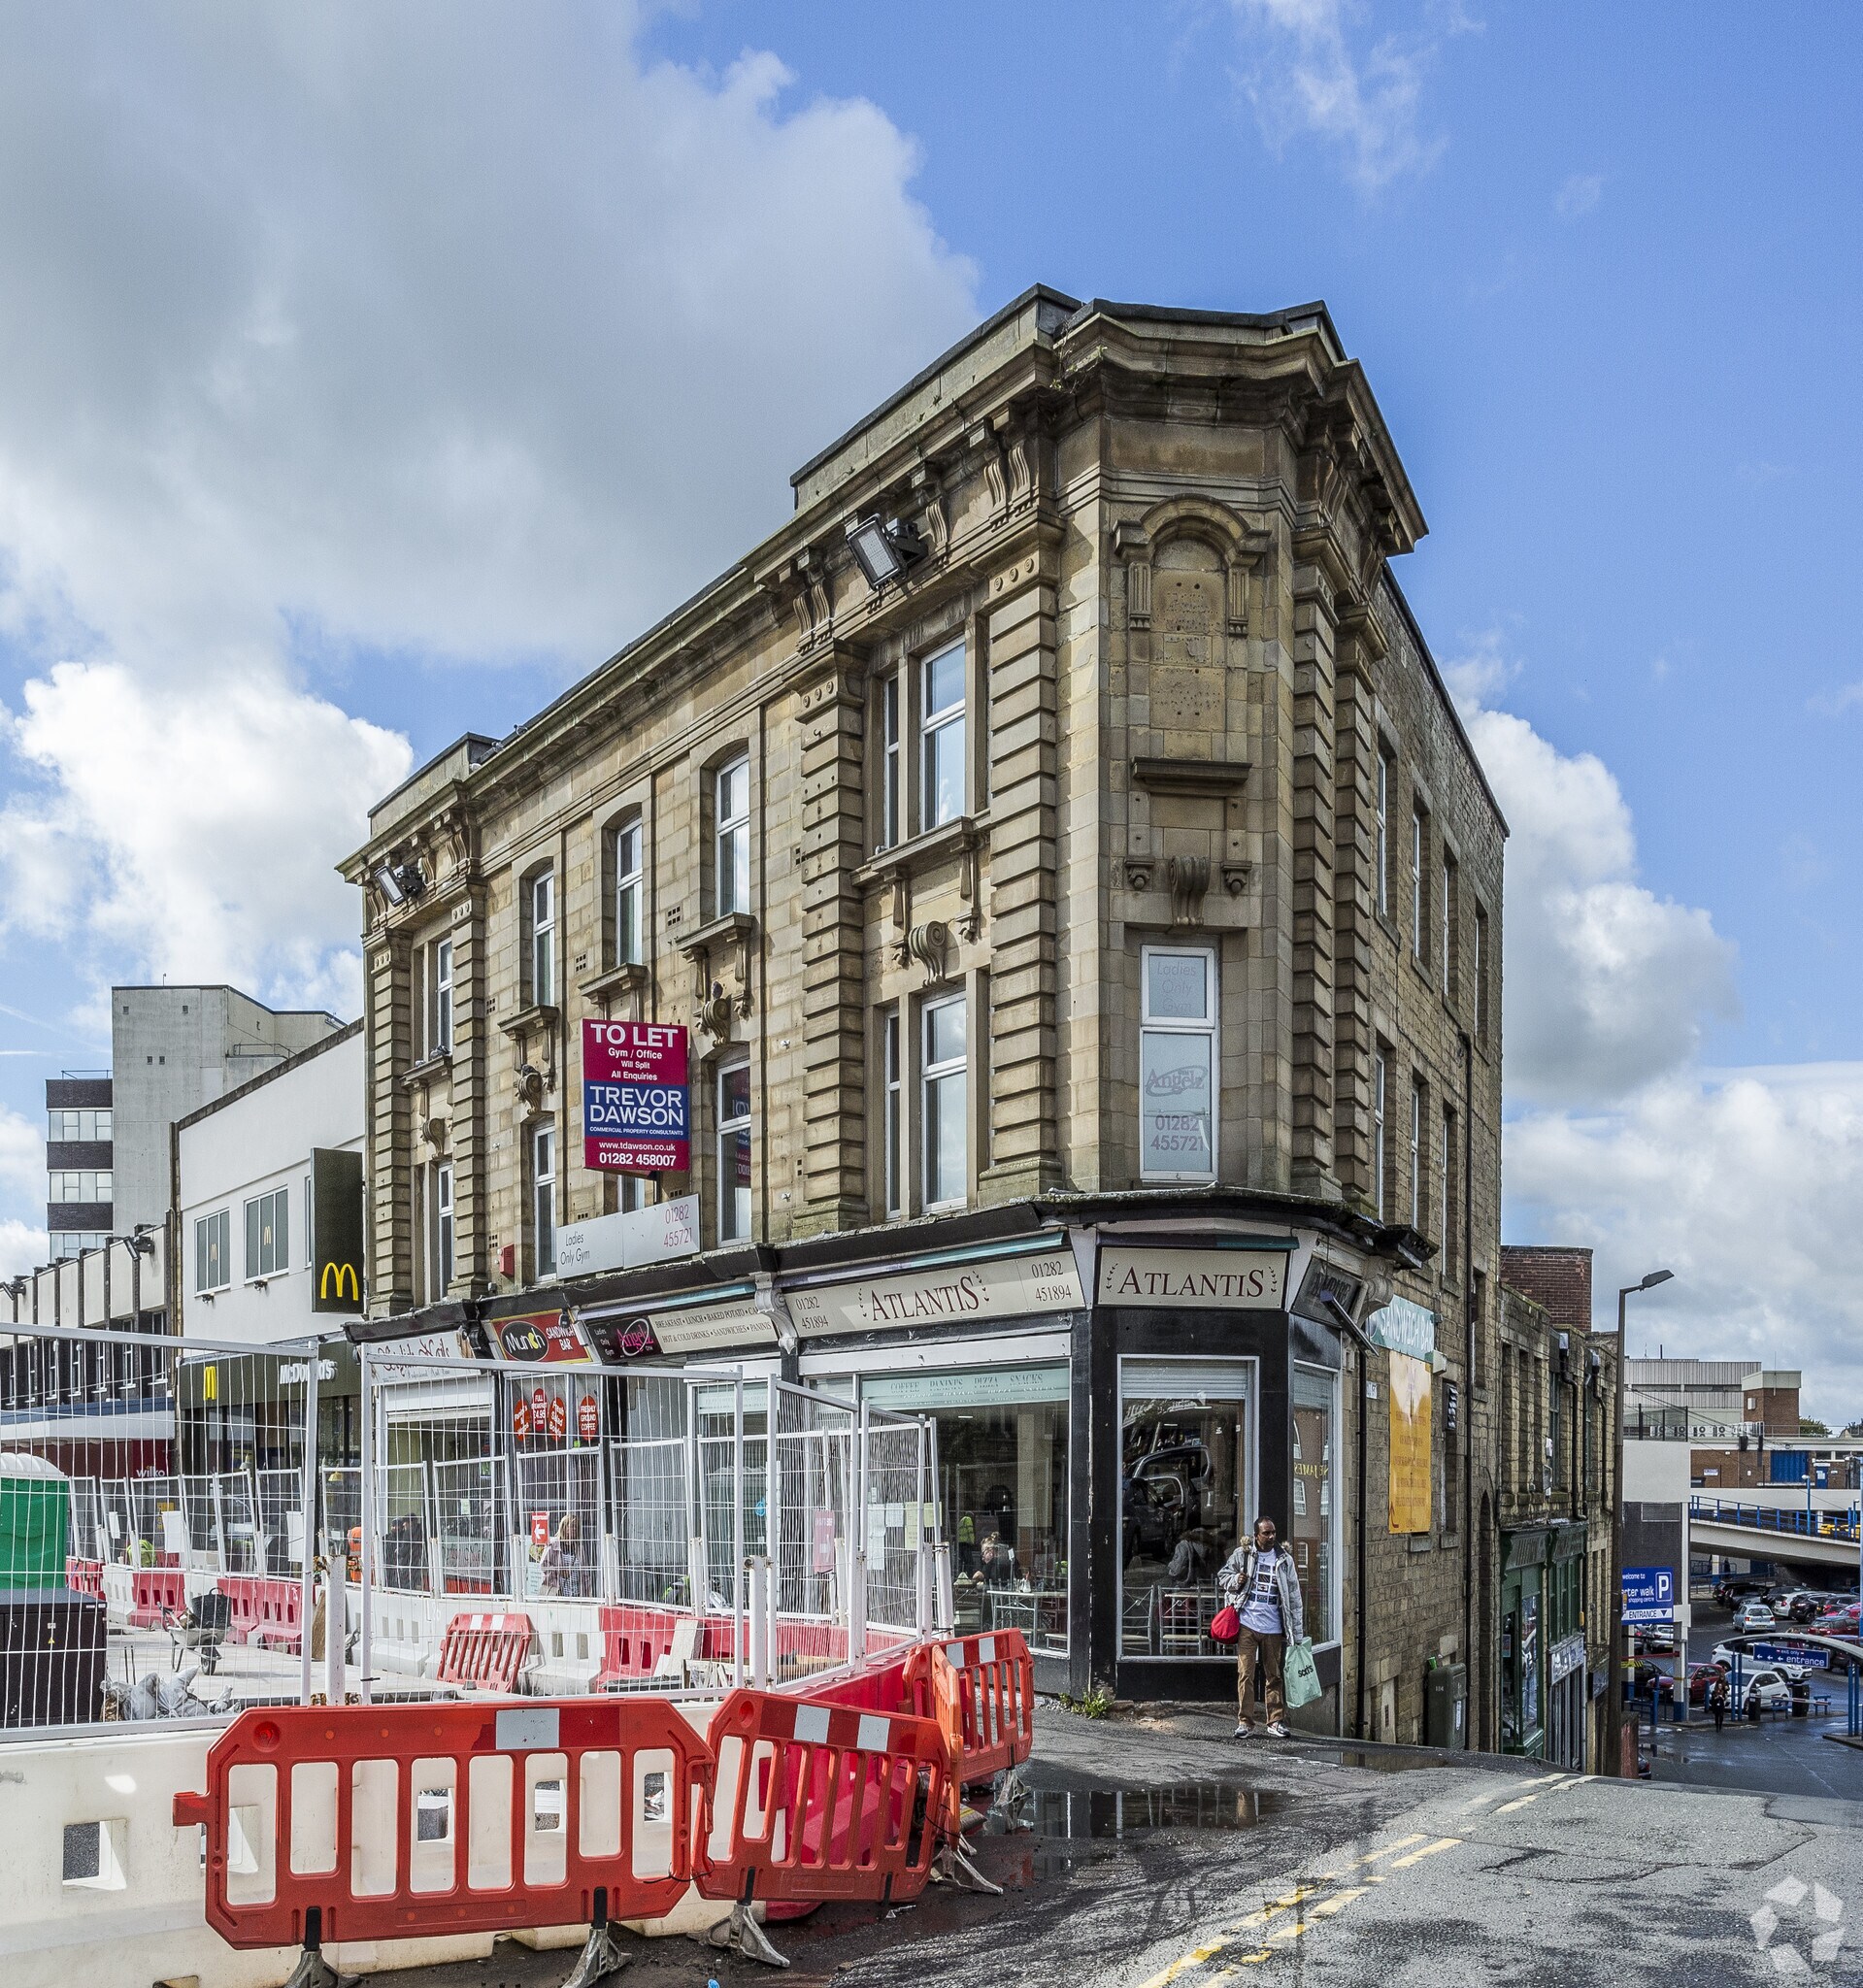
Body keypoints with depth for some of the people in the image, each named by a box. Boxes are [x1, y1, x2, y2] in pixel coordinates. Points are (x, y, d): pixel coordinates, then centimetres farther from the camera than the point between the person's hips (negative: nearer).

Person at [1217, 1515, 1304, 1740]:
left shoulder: (1285, 1560, 9)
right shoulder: (1242, 1554, 5)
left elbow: (1294, 1596, 10)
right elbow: (1222, 1577, 15)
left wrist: (1297, 1631, 7)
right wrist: (1235, 1581, -9)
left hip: (1273, 1627, 1)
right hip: (1247, 1624, -1)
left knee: (1274, 1675, 7)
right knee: (1245, 1674, -3)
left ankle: (1275, 1720, 14)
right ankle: (1245, 1721, 2)